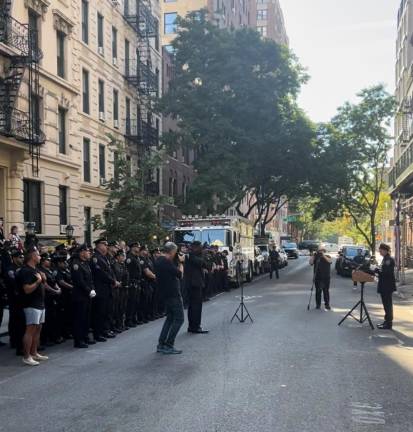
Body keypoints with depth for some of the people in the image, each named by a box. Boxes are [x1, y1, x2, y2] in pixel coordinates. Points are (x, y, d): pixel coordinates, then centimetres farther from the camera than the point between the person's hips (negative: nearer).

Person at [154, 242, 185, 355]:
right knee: (178, 319, -2)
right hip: (173, 294, -10)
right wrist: (181, 263, -2)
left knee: (170, 317, 18)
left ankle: (161, 344, 17)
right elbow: (180, 274, -14)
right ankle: (168, 346, -3)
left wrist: (178, 263, 8)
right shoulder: (167, 261, -20)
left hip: (166, 294, 10)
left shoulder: (158, 261, 10)